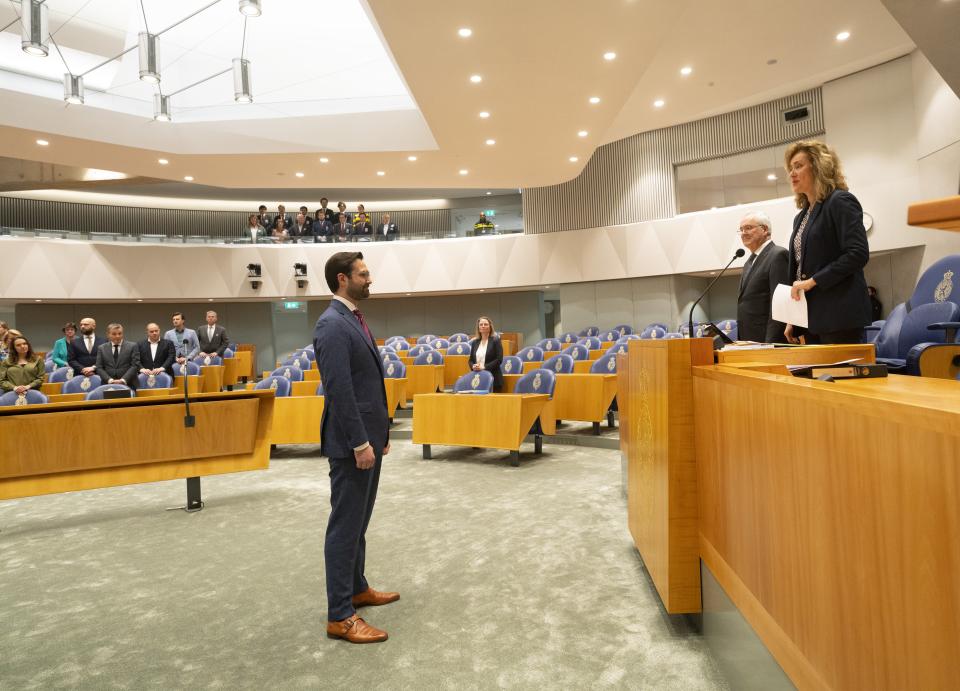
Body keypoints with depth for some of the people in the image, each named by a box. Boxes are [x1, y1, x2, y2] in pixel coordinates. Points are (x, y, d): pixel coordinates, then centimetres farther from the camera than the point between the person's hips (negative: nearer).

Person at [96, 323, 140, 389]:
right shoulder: (101, 348, 13)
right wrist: (110, 380, -10)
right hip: (108, 385, 1)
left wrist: (123, 380, -14)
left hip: (128, 384, -1)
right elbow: (99, 368, 7)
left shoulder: (132, 346, 6)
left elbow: (135, 366, -2)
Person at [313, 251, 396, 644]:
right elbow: (339, 390, -23)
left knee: (359, 520, 20)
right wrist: (359, 443, -22)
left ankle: (356, 588, 34)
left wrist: (380, 433, 18)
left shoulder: (354, 320, 14)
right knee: (345, 525, -1)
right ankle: (340, 615, 9)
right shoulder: (333, 325, -18)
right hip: (351, 443, -10)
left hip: (368, 437, 10)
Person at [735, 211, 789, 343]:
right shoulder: (751, 260, 19)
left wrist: (770, 344, -21)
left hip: (767, 340, -8)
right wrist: (740, 341, 13)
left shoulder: (778, 255, -9)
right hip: (747, 341, 8)